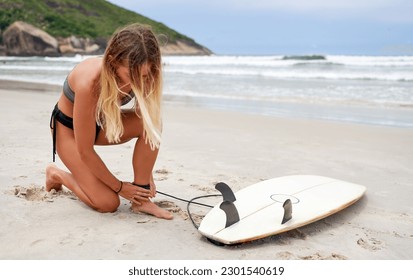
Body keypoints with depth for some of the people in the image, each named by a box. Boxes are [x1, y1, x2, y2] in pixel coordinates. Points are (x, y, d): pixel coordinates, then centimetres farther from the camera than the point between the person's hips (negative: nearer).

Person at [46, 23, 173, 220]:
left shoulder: (140, 76, -23)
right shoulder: (90, 82, -39)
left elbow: (147, 124, -8)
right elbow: (85, 152, -29)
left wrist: (146, 175, -11)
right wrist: (120, 187, -18)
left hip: (101, 122, 5)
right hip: (69, 127, -5)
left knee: (152, 123, -25)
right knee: (108, 203, -13)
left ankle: (140, 200, -14)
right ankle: (57, 174, 14)